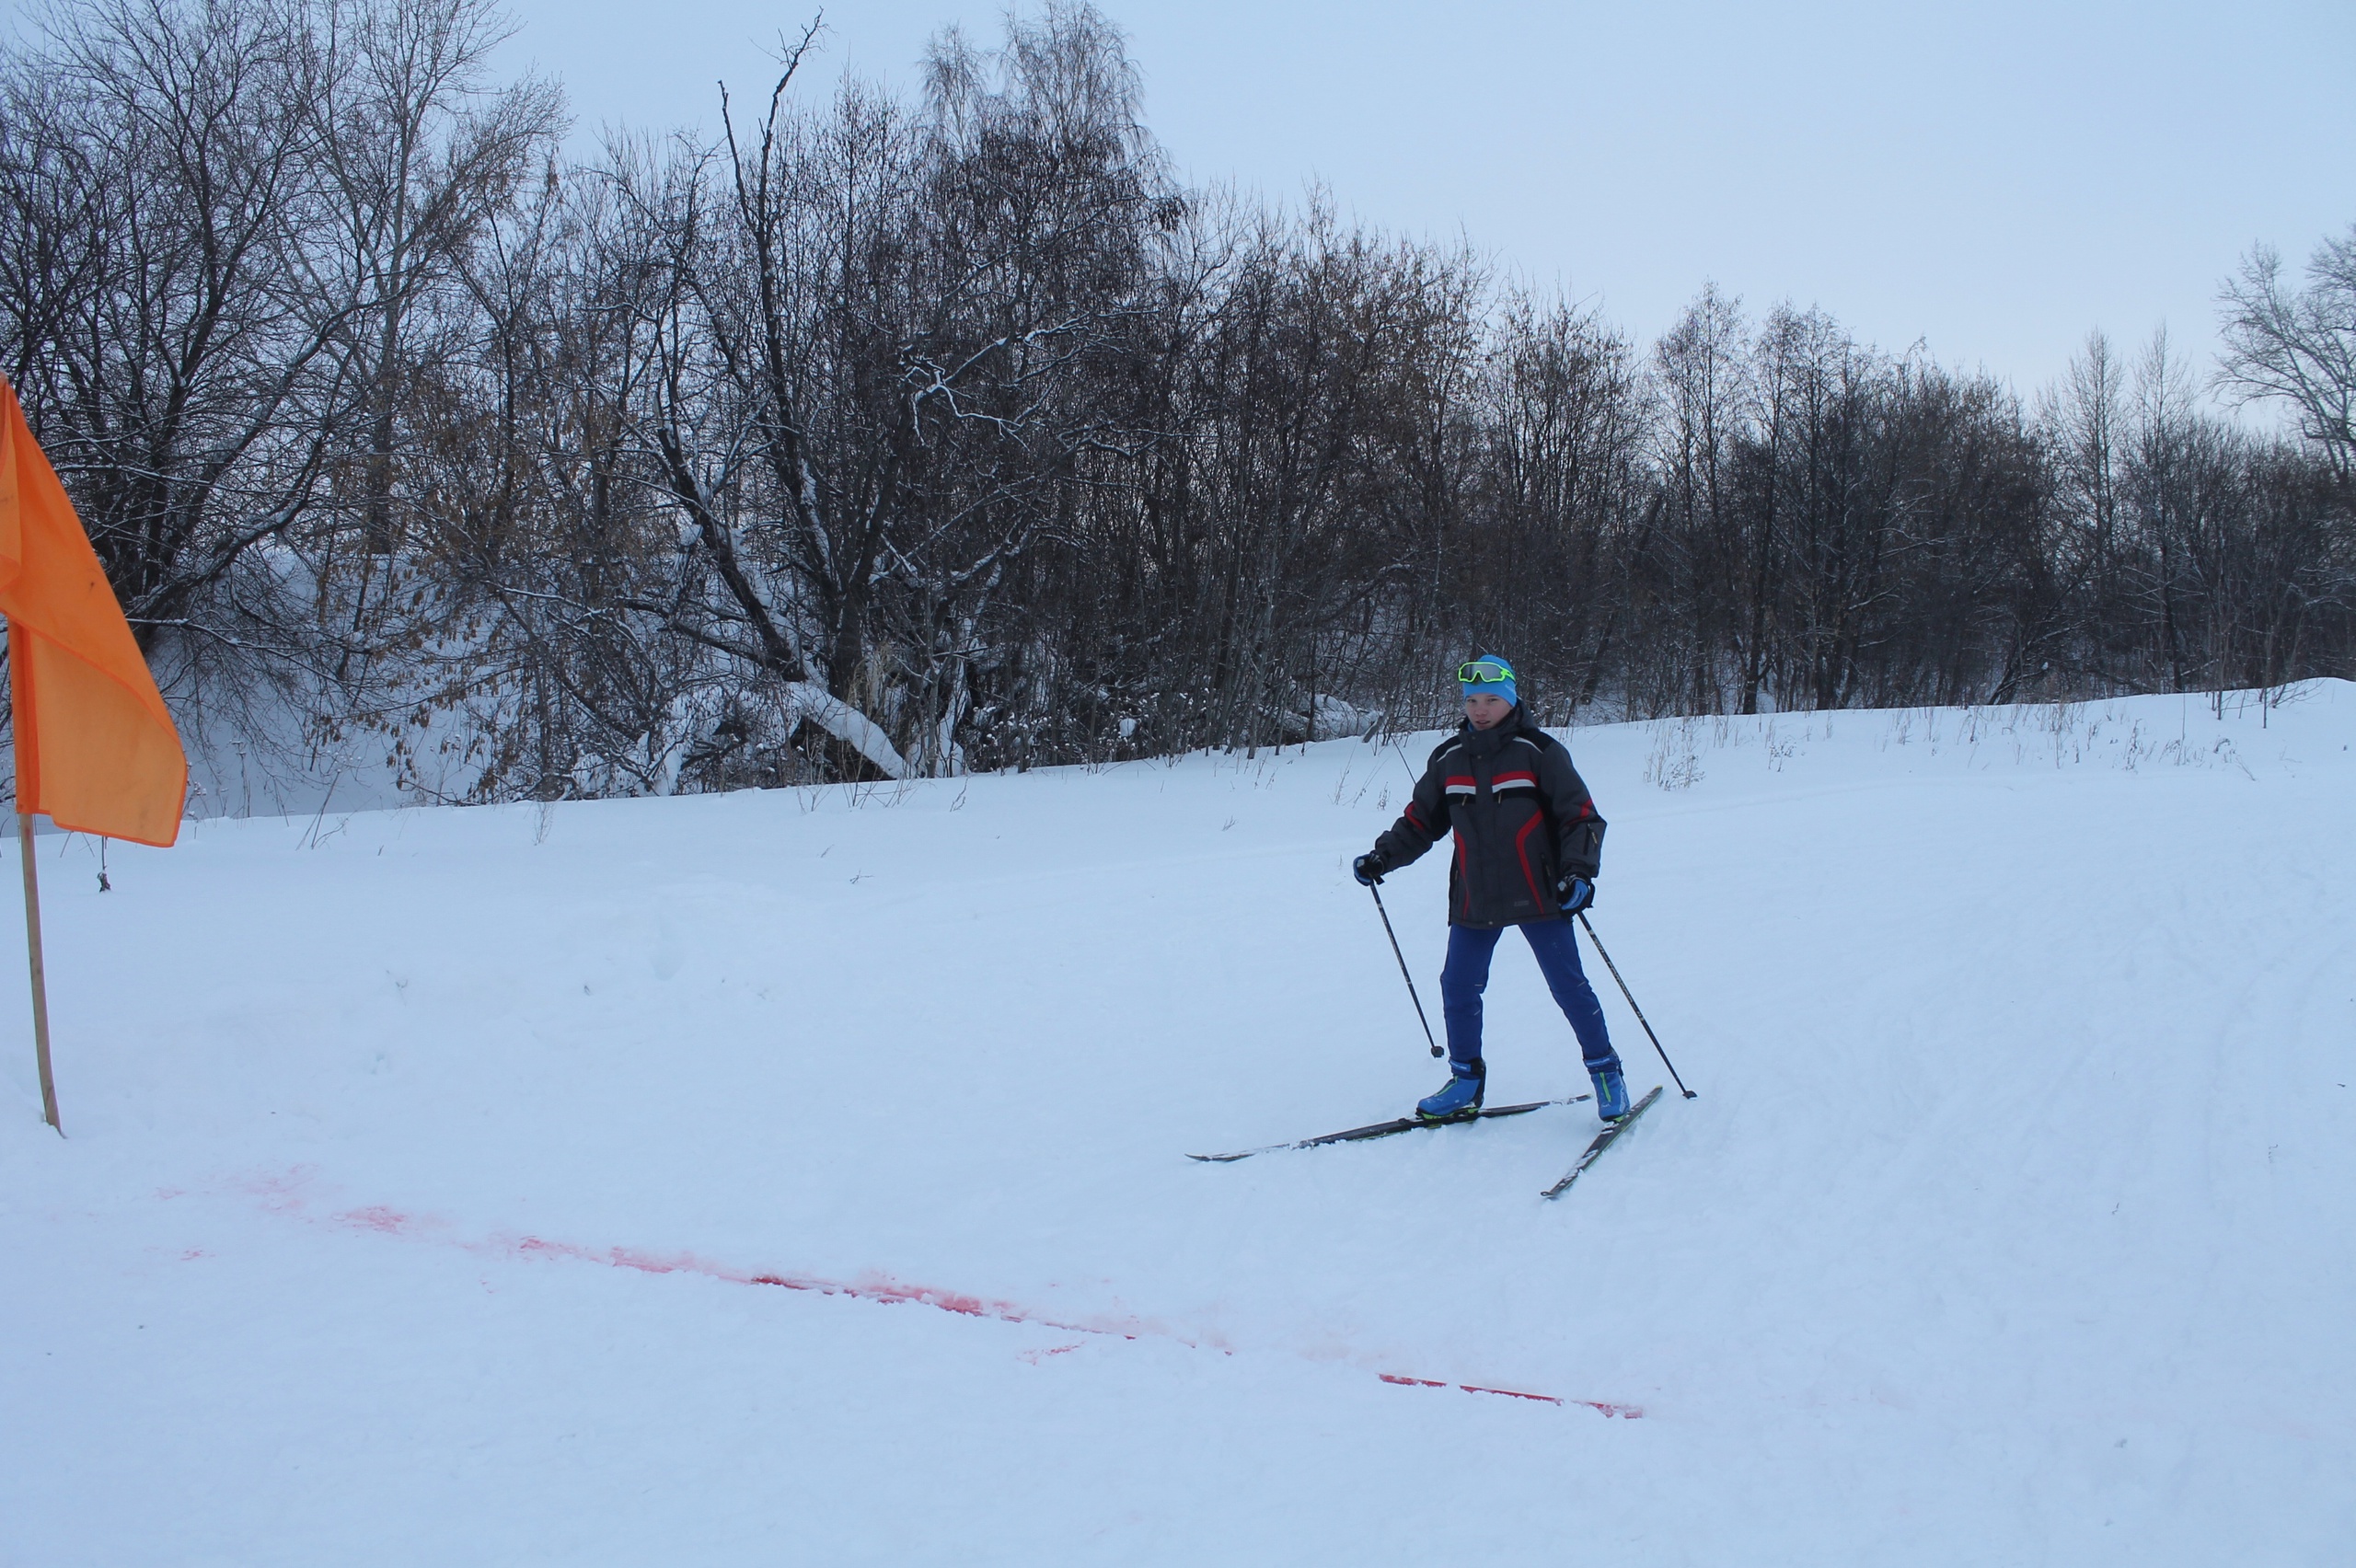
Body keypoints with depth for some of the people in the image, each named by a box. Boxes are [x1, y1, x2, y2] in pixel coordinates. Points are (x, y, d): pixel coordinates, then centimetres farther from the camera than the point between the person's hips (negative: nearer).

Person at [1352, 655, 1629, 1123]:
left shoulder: (1539, 752, -6)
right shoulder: (1448, 759, 6)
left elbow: (1581, 816, -5)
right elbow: (1420, 820, 16)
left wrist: (1578, 872, -18)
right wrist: (1382, 858, 5)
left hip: (1536, 894, -4)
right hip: (1475, 900, 4)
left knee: (1568, 985, 0)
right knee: (1458, 987, 3)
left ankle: (1606, 1071, 15)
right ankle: (1466, 1081, 18)